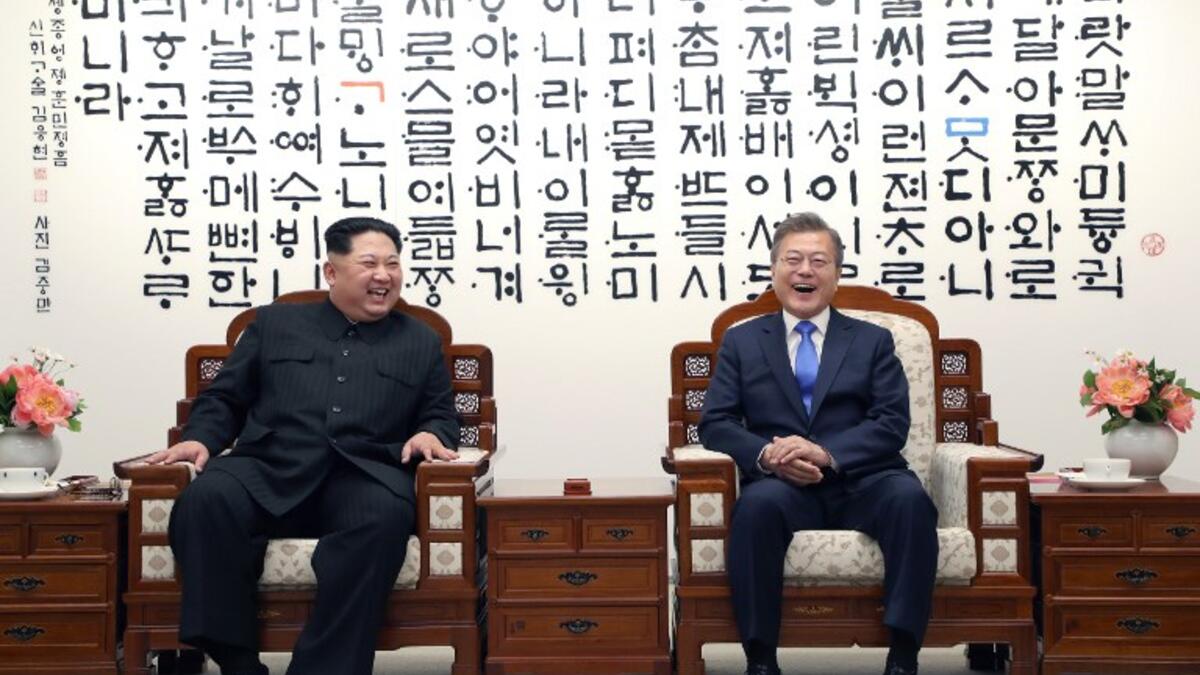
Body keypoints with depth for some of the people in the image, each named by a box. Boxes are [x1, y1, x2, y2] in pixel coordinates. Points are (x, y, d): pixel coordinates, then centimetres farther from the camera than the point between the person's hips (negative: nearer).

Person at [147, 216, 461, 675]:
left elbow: (442, 416, 21)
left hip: (362, 475, 0)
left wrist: (431, 434, -4)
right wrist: (201, 439, -1)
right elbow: (224, 399, 20)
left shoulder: (422, 342, 23)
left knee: (386, 516, -37)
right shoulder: (274, 323, 23)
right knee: (205, 499, -33)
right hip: (269, 470, 1)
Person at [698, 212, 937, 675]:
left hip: (861, 484, 1)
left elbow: (892, 423, 3)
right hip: (784, 487, -1)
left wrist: (827, 454, -16)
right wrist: (767, 456, -16)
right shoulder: (741, 341, 17)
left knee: (909, 496, -33)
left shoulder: (873, 340, 17)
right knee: (758, 502, -35)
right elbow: (715, 424, 6)